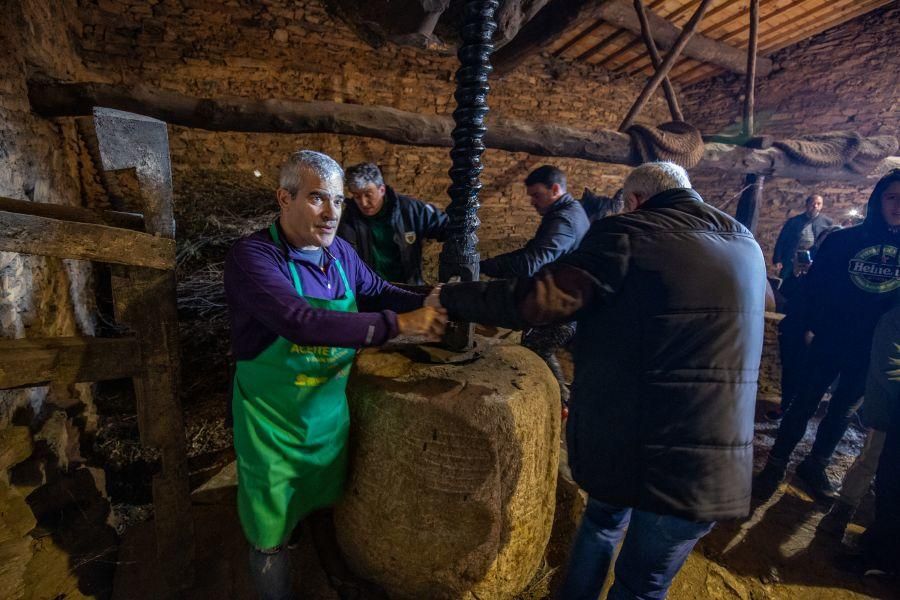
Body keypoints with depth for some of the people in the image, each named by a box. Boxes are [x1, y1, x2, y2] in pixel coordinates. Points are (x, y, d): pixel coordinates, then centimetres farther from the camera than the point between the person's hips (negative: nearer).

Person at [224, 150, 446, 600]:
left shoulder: (340, 253, -5)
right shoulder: (252, 256, -23)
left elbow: (379, 292, 8)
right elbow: (302, 322, -37)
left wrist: (423, 303, -12)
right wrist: (398, 324, -38)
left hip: (331, 411, 6)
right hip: (273, 422, -5)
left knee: (327, 504, 29)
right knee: (270, 536, 15)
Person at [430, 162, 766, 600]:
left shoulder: (629, 232, -10)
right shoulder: (747, 245, 10)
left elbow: (540, 299, -18)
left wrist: (452, 298, -6)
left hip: (625, 435, -3)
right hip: (711, 455, 3)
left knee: (602, 522, 29)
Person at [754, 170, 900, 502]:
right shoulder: (844, 240, -6)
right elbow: (814, 286, -4)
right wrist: (821, 326, -10)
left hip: (873, 350, 3)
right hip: (830, 342, -3)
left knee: (843, 410, 15)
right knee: (805, 404, 4)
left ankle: (815, 466, 32)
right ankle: (775, 465, 16)